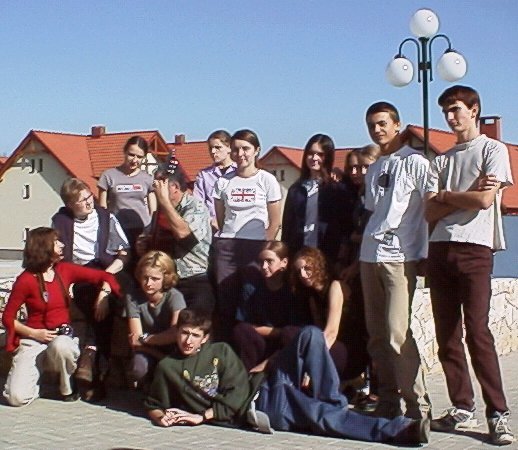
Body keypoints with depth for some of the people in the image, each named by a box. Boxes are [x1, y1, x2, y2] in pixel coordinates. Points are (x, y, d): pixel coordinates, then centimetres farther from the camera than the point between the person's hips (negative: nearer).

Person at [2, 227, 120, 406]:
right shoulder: (25, 280, -7)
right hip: (34, 340, -2)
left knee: (60, 345, -39)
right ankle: (36, 375, 13)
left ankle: (68, 388, -8)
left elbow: (105, 277, 8)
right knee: (17, 397, -22)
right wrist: (34, 333, -13)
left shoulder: (65, 270, 3)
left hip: (63, 336, 2)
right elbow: (7, 318, -2)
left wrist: (103, 294, -12)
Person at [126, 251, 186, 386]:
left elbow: (177, 332, -34)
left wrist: (144, 338, -24)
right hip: (147, 352, 1)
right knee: (138, 369, -34)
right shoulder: (132, 297, -13)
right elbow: (136, 340, -16)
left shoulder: (174, 296, -19)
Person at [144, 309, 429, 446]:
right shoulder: (168, 367, 13)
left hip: (264, 388, 4)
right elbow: (152, 407, 19)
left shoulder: (221, 351, 18)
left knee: (310, 335, -15)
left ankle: (331, 406, -17)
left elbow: (237, 394, 9)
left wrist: (203, 415, -4)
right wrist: (163, 417, -4)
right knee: (320, 418, -28)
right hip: (255, 409, -4)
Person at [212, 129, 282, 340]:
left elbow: (274, 222, 2)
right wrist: (224, 241, 5)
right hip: (226, 246, 2)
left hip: (255, 246, -2)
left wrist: (264, 250, -2)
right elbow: (220, 219, 14)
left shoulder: (267, 180, 2)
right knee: (226, 299, 0)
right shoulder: (223, 182, 9)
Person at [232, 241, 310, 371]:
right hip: (260, 347, 2)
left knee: (290, 334, -32)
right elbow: (241, 323, -7)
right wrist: (279, 331, -12)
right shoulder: (252, 284, -5)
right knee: (241, 331, -26)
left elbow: (298, 332, -11)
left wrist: (262, 330, -15)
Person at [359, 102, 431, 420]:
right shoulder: (374, 170, 19)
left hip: (400, 258, -7)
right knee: (377, 335, 6)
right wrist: (366, 241, 15)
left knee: (398, 333, -14)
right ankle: (388, 400, 13)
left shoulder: (415, 162, -1)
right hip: (370, 257, 7)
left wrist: (428, 254, -9)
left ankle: (418, 405, -7)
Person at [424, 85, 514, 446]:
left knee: (477, 331, -12)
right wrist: (467, 193, -3)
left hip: (475, 248, -6)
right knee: (447, 335, 3)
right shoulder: (442, 161, 20)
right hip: (440, 249, 6)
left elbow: (485, 200, -9)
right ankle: (462, 407, 10)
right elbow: (430, 212, 8)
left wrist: (446, 195, 4)